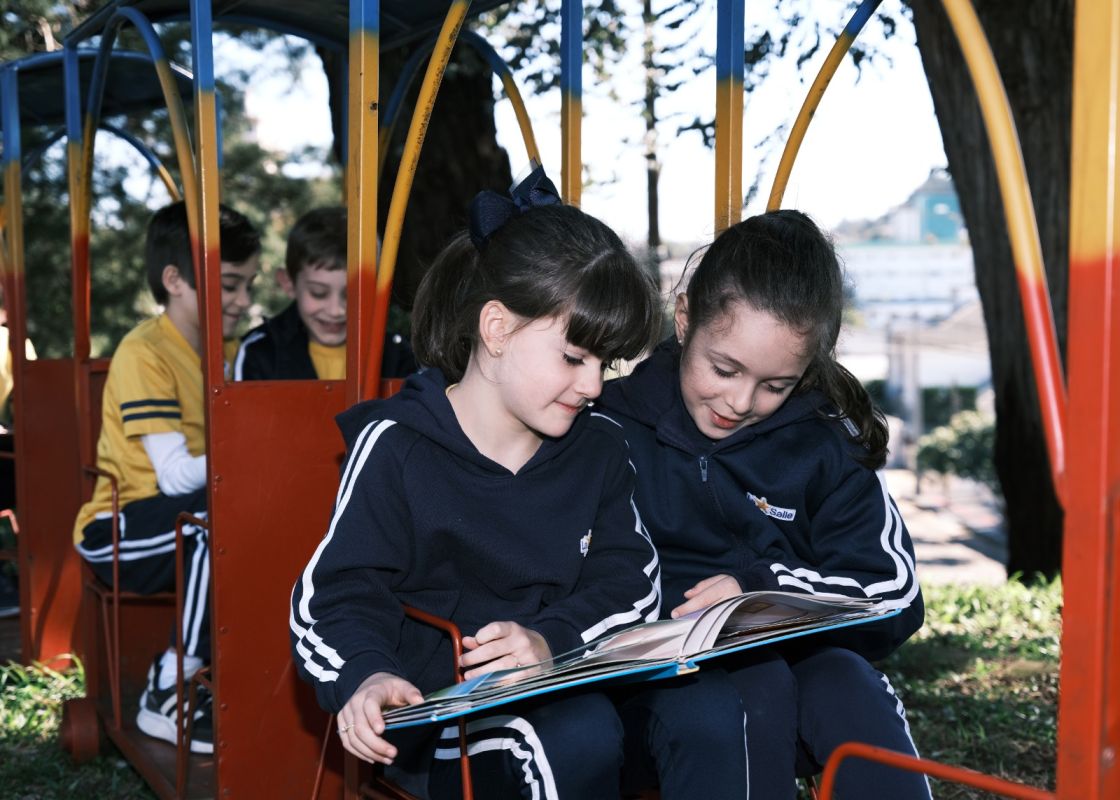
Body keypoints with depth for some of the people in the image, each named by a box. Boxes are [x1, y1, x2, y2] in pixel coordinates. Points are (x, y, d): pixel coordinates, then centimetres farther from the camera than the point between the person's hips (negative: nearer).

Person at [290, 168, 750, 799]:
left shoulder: (599, 447, 9)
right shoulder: (396, 448, -7)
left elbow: (630, 581, 5)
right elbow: (332, 601, -8)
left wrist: (552, 638, -16)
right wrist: (365, 678, -31)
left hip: (571, 682, 5)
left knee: (719, 709, -22)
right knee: (580, 738, -34)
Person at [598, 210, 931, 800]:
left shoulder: (824, 445, 2)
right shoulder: (611, 426, -7)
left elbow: (896, 595, 1)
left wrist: (761, 586, -15)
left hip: (796, 653, 2)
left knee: (846, 683, -30)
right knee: (759, 685, -32)